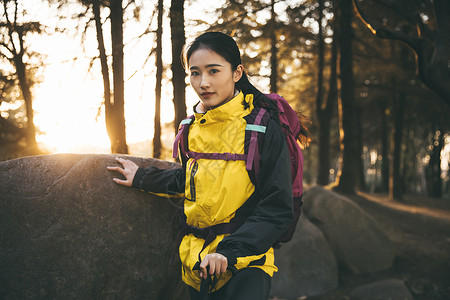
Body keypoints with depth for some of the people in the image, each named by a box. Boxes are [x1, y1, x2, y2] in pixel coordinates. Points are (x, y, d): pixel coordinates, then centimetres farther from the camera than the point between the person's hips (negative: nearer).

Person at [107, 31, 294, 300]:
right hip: (195, 262, 5)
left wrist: (230, 251, -20)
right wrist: (141, 179, 29)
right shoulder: (193, 128, 6)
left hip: (243, 265, -5)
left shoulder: (264, 128, -11)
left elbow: (278, 209, -12)